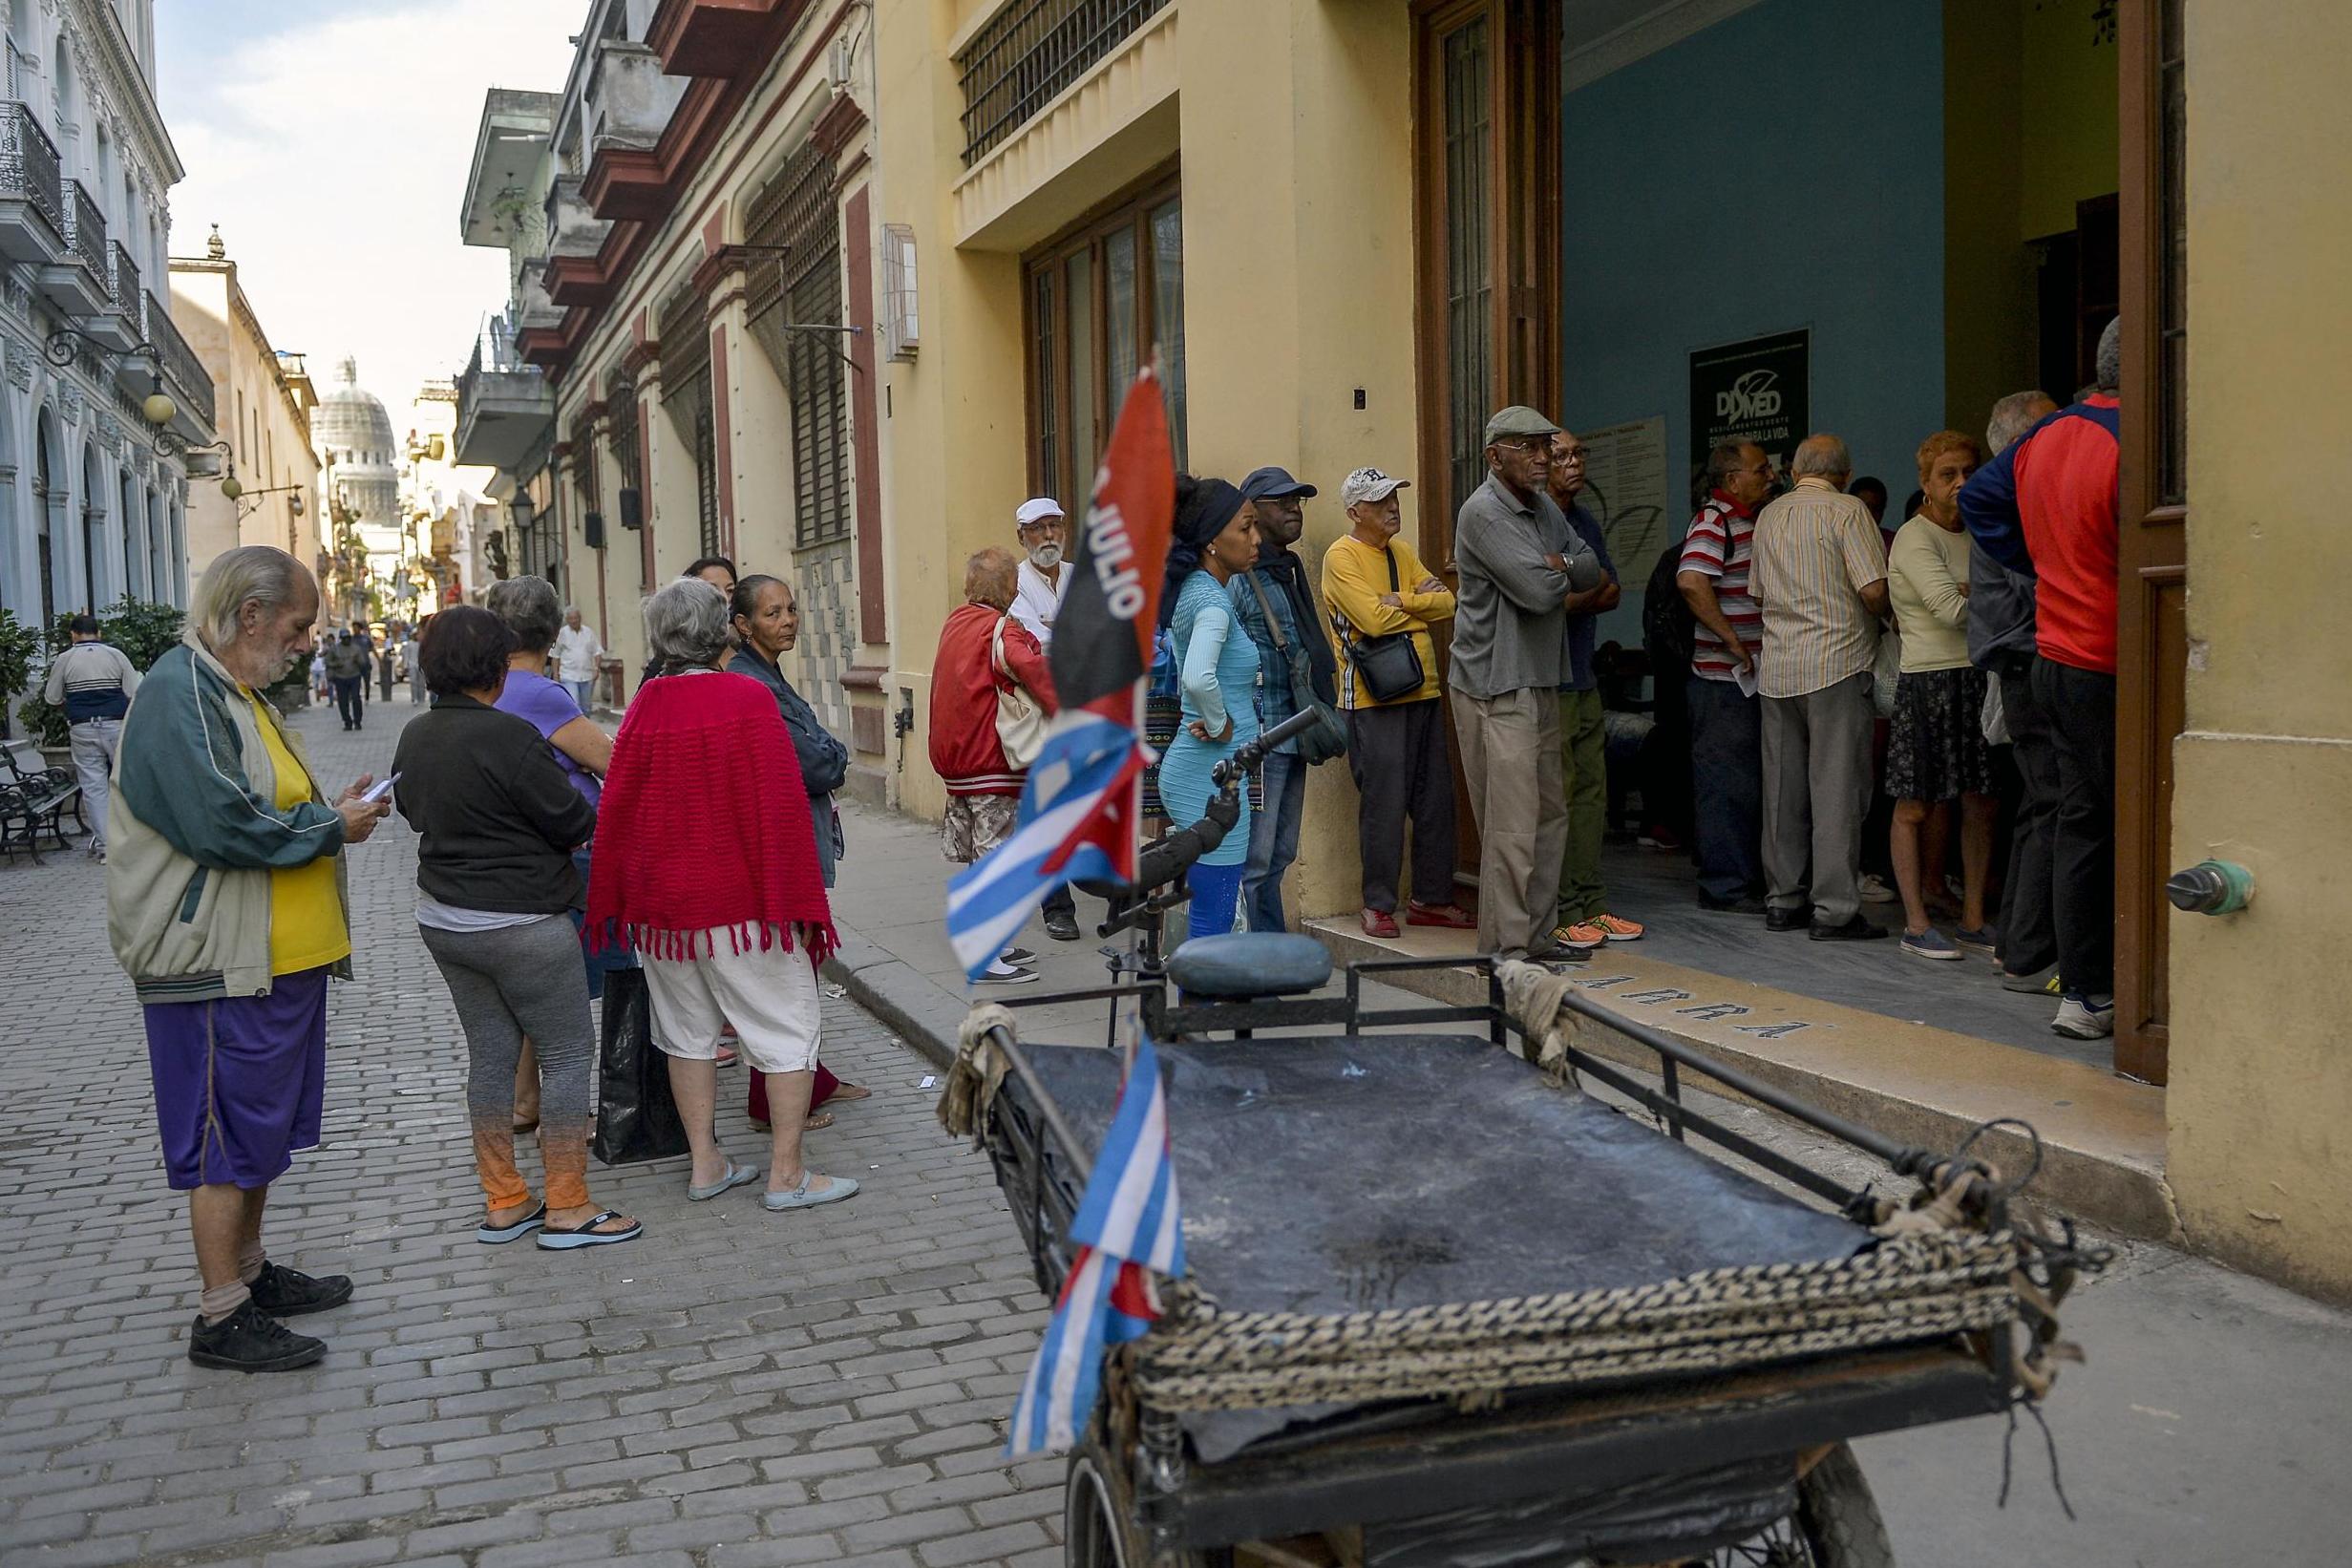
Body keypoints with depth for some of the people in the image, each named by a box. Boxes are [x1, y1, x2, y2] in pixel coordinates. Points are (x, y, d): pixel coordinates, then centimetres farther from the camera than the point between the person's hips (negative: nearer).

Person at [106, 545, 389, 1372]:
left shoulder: (234, 691, 16)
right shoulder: (181, 694, -17)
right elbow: (222, 826, -25)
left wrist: (333, 809, 6)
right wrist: (332, 826, -14)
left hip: (276, 961, 10)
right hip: (220, 969, -10)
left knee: (263, 1129, 19)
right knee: (229, 1142, -1)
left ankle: (250, 1272, 33)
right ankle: (222, 1319, 9)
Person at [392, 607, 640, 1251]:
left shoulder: (413, 738, 5)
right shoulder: (507, 736, -20)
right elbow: (575, 821, -15)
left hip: (442, 921, 8)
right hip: (520, 925, -8)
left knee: (490, 1054, 14)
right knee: (568, 1053, 1)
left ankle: (502, 1204, 21)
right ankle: (568, 1209, 4)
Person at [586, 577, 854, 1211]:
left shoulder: (645, 706, -2)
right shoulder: (748, 698, -13)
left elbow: (616, 809, 3)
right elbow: (781, 807, -15)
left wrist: (612, 902, 15)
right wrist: (798, 903, -8)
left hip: (662, 903, 5)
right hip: (739, 898, -5)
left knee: (689, 1031, 16)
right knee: (788, 1025, 5)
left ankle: (706, 1165, 23)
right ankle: (786, 1174, 7)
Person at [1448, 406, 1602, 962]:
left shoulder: (1543, 506, 16)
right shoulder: (1484, 512, -14)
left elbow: (1591, 569, 12)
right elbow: (1537, 590, -21)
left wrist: (1558, 566, -8)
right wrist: (1561, 574, 1)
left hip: (1540, 682, 10)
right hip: (1496, 689, -10)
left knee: (1549, 812, 14)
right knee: (1512, 822, -10)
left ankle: (1534, 934, 23)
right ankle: (1506, 948, -4)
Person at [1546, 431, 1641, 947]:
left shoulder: (1586, 523, 17)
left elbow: (1611, 594, 11)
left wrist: (1570, 597, -7)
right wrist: (1587, 593, -6)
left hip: (1583, 677, 8)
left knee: (1591, 792, 9)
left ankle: (1591, 904, 16)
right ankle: (1558, 913, 0)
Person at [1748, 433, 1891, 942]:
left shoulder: (1769, 516, 12)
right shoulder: (1847, 511, -6)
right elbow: (1874, 590, -13)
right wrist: (1889, 618, 7)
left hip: (1777, 666, 6)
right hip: (1837, 662, -6)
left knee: (1783, 788, 10)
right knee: (1837, 789, -3)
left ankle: (1782, 900, 15)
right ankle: (1835, 909, -3)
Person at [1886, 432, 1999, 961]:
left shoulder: (1976, 534, 17)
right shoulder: (1914, 539, -7)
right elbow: (1953, 610, -17)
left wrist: (1970, 593, -6)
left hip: (1979, 678, 7)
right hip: (1929, 680, -7)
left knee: (1981, 802, 7)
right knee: (1917, 805, -1)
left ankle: (1973, 919, 16)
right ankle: (1916, 924, 5)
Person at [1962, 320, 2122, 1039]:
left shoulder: (2045, 437, 9)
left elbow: (1979, 497, 24)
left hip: (2054, 658, 8)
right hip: (2111, 669, -8)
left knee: (2082, 824, 12)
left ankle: (2083, 993, 17)